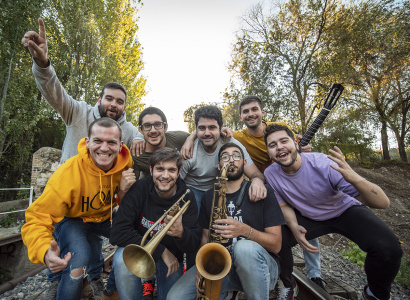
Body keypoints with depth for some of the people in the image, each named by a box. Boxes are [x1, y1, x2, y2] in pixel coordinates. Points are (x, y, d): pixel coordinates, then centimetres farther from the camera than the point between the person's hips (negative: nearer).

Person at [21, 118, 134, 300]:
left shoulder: (126, 164, -20)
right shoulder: (68, 173, -32)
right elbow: (37, 219, -29)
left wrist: (125, 192, -31)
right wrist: (45, 252, -48)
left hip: (105, 216, 4)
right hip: (73, 219, -3)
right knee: (78, 262, -32)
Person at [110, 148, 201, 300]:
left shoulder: (186, 198, -16)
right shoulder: (139, 189, -20)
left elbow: (194, 245, -15)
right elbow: (118, 233, -23)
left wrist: (181, 232, -40)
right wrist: (161, 250, -25)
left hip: (171, 257, 1)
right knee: (123, 259, -28)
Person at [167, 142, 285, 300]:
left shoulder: (263, 192, -5)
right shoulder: (209, 196, 7)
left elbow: (276, 245, -8)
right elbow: (206, 236, 11)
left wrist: (245, 230, -26)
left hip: (259, 266, -2)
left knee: (244, 247, -35)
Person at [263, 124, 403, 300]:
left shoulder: (324, 164, -32)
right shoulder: (270, 174, -21)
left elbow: (383, 203, -30)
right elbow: (284, 205, -5)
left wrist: (354, 178, -50)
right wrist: (294, 228, -25)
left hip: (345, 210, -1)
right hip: (308, 217, 2)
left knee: (387, 248, -26)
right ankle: (288, 285, 13)